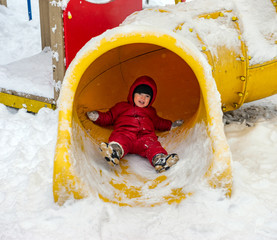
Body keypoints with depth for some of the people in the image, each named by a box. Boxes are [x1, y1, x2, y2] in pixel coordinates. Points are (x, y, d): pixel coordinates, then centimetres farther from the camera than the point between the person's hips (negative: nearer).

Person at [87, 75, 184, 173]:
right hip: (124, 133, -2)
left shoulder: (151, 112, 41)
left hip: (145, 135, 2)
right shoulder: (121, 106, 32)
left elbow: (159, 123, 53)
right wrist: (97, 116, 14)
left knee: (151, 143, -36)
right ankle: (115, 151, -74)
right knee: (120, 139, -41)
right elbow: (108, 118, 31)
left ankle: (159, 159, -66)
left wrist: (171, 125, 44)